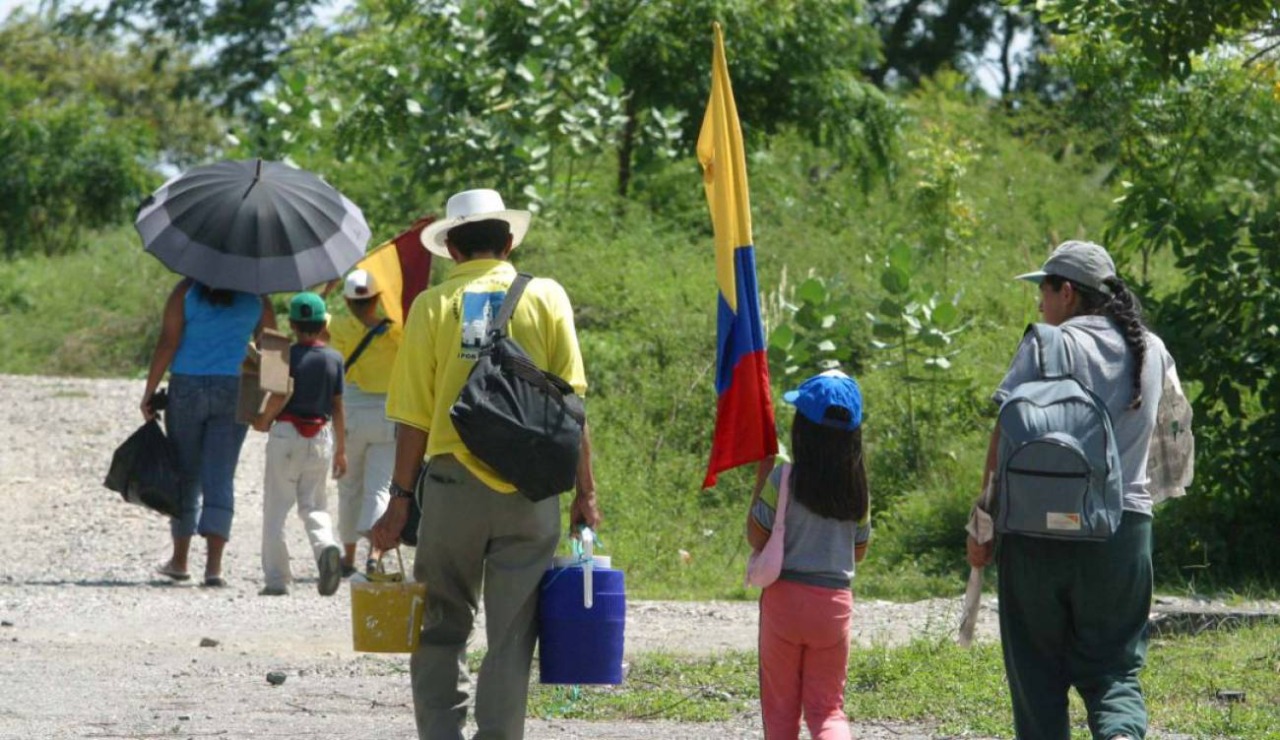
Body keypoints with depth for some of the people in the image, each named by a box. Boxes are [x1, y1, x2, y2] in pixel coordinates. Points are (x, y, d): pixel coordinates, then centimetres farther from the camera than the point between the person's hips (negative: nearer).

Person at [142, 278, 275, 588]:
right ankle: (213, 564, -13)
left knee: (185, 475, 12)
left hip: (187, 388, -1)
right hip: (235, 391, 1)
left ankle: (180, 559, 21)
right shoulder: (256, 298, 4)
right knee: (220, 478, 0)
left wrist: (149, 391, -4)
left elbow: (167, 344, -8)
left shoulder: (186, 291, -3)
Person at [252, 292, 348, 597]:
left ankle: (276, 578, 1)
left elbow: (282, 393, -20)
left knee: (276, 508, 4)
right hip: (321, 437, 3)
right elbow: (338, 407, 6)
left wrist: (264, 419, -2)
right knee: (313, 505, 12)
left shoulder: (287, 355, -8)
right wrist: (341, 449, 13)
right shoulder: (334, 359, 4)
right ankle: (326, 546, -19)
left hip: (287, 434, -3)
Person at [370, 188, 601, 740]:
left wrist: (401, 498, 6)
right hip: (530, 490, 0)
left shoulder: (434, 306, 1)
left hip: (453, 480, 0)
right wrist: (585, 491, 4)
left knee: (442, 626, 10)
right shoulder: (545, 299, 3)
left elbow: (414, 417, 0)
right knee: (512, 634, 4)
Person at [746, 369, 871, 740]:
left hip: (785, 596, -3)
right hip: (835, 600, 3)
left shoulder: (782, 480, -12)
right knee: (827, 707, 7)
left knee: (780, 704, 11)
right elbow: (859, 551, 9)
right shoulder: (858, 489, 0)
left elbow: (757, 537, -5)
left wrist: (762, 473, 0)